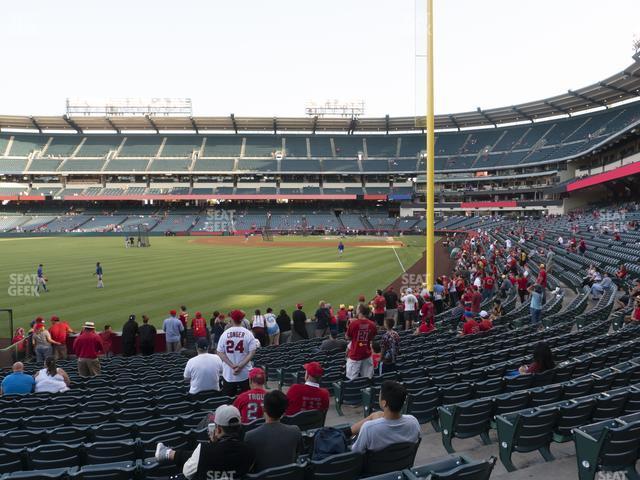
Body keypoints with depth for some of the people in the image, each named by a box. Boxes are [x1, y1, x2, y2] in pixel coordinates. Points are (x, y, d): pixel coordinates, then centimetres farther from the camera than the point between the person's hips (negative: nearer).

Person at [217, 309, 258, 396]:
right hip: (245, 373, -1)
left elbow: (220, 352, -3)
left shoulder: (225, 334, -2)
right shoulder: (248, 334, -6)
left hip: (228, 373, 1)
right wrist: (241, 365, -12)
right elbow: (252, 352, -11)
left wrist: (232, 365, -7)